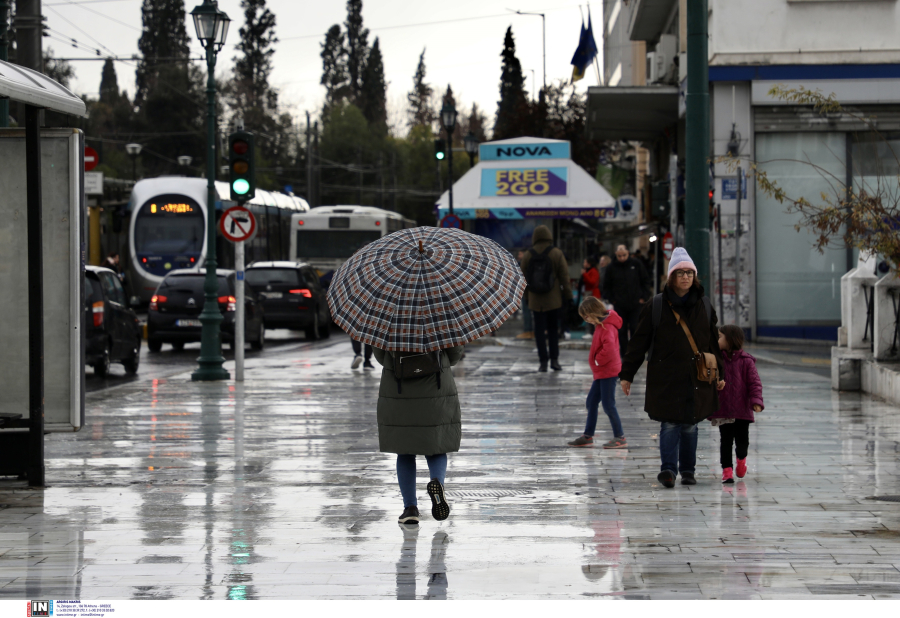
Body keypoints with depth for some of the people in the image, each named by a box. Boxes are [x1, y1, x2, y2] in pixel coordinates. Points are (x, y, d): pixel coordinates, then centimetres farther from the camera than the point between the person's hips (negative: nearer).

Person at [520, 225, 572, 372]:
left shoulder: (527, 255, 2)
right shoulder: (556, 254, -5)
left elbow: (523, 278, 6)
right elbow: (564, 276, -5)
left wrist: (525, 297, 15)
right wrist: (568, 296, 0)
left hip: (535, 300, 1)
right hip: (553, 300, -1)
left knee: (539, 330, 4)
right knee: (553, 329, 10)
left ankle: (543, 361, 1)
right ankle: (554, 359, 4)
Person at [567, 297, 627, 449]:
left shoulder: (607, 327, -20)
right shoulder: (601, 325, 12)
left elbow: (609, 346, -34)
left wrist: (598, 360, -21)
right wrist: (597, 361, 11)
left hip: (608, 372, -11)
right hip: (601, 372, 11)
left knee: (608, 405, -6)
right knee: (591, 402, 14)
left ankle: (620, 438, 1)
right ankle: (588, 436, 22)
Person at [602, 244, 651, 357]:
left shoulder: (636, 265, 1)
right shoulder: (611, 268, 1)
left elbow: (646, 281, 9)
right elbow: (606, 286, 10)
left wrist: (644, 297, 2)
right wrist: (611, 300, 1)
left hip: (636, 304, -1)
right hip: (620, 306, 1)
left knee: (635, 329, -2)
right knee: (621, 331, 3)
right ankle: (625, 355, 11)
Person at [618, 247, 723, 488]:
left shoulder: (704, 307, 9)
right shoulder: (656, 306, -1)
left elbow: (713, 342, 18)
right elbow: (639, 342, 2)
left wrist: (719, 374, 18)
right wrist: (627, 375, 0)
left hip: (697, 378, 3)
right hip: (666, 378, -3)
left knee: (690, 424, 7)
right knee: (670, 423, -9)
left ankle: (688, 470, 17)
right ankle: (668, 469, -10)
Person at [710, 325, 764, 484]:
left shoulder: (746, 361, -5)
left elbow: (754, 383, -6)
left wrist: (756, 401, -18)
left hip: (742, 410, -1)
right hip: (722, 410, 1)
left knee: (742, 439, 6)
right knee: (726, 440, 0)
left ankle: (741, 458, 37)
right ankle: (727, 469, 9)